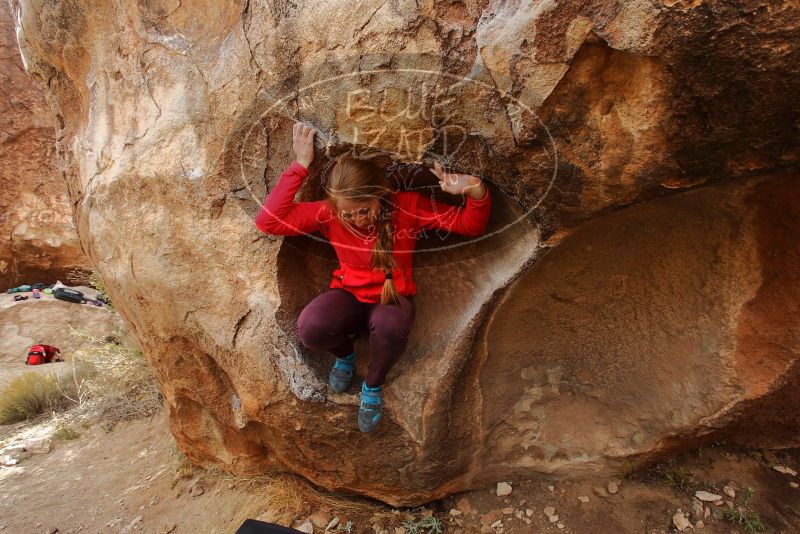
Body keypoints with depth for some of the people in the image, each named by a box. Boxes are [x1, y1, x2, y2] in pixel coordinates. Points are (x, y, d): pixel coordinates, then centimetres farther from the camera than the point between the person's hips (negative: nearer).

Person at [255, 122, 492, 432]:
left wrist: (475, 191, -34)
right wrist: (300, 166, -24)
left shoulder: (408, 205, -16)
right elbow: (268, 221, -22)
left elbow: (471, 226, -11)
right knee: (310, 328, -33)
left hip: (393, 298, -1)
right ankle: (345, 353, 8)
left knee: (391, 328, -39)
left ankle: (373, 385, -2)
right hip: (348, 296, 1)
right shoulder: (329, 213, -13)